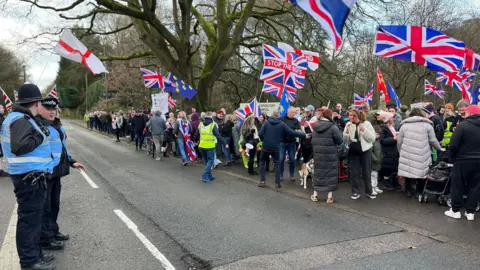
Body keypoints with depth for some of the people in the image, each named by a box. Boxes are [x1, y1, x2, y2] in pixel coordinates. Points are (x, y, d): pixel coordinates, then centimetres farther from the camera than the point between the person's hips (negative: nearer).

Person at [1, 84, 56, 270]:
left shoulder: (21, 118, 15)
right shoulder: (21, 119, -16)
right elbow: (19, 146, -28)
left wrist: (40, 134, 10)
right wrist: (41, 136, -18)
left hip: (31, 176, 11)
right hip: (29, 178, -11)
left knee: (33, 217, 18)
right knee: (29, 218, -1)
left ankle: (35, 254, 31)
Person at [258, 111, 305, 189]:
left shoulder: (266, 122, -3)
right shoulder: (282, 124, -2)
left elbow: (260, 134, -9)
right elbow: (291, 132, -5)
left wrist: (264, 140, 10)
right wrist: (304, 135, 1)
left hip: (265, 147, 0)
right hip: (275, 147, 0)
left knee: (262, 162, 16)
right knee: (276, 164, 12)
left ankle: (262, 181, 10)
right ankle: (277, 183, 8)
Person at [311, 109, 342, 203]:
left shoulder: (315, 127, 5)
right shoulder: (333, 127, -13)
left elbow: (312, 141, 11)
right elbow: (340, 140, -10)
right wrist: (333, 142, 9)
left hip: (318, 154, 5)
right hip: (330, 154, -5)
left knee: (318, 172, 13)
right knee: (330, 174, 5)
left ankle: (315, 195, 18)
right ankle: (330, 196, 7)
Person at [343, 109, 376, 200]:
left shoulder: (366, 123, -7)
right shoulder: (348, 125, 1)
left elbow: (372, 138, -11)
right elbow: (345, 139, 2)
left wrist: (364, 130, -22)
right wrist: (347, 131, -15)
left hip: (365, 150, -2)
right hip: (353, 151, 3)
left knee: (366, 172, 8)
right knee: (354, 172, 6)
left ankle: (369, 191, 21)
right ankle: (355, 192, 17)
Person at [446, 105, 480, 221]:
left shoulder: (463, 125, -13)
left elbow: (453, 145, -15)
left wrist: (451, 158, -2)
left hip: (463, 161, -5)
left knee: (458, 186, 6)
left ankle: (455, 210, 12)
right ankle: (470, 211, 15)